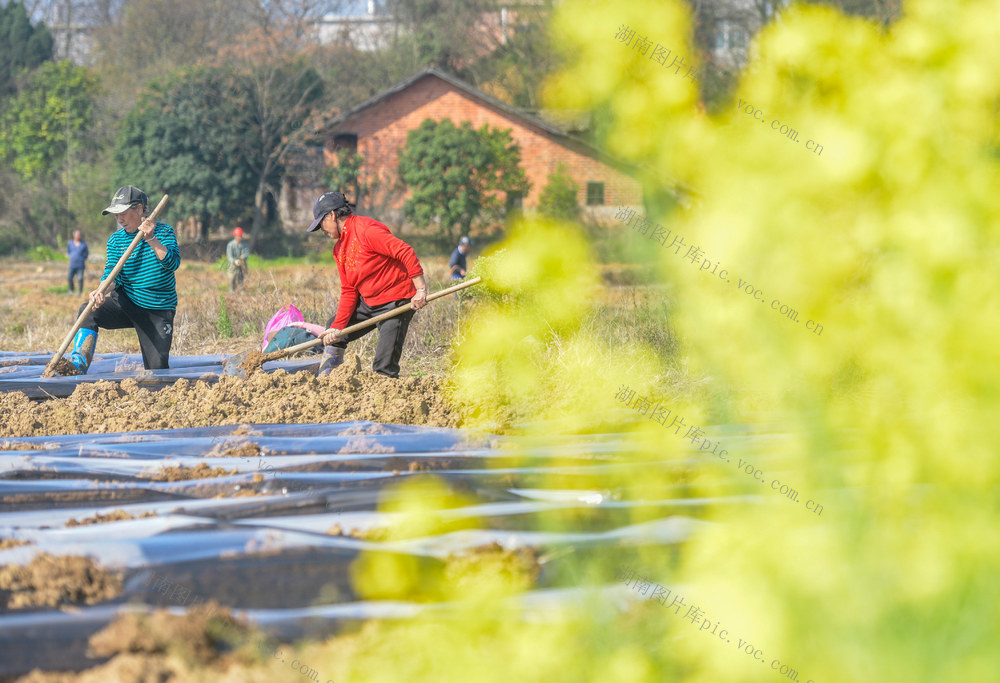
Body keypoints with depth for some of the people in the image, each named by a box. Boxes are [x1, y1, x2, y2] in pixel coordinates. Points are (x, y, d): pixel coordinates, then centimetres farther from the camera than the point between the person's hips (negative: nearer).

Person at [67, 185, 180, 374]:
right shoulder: (116, 239, 2)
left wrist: (151, 239, -32)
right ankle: (79, 363, -34)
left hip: (158, 312, -2)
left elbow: (172, 263, -21)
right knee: (88, 311, -27)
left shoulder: (163, 232, -5)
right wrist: (101, 291, -32)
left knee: (157, 368, -6)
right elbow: (112, 274, -10)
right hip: (125, 303, 2)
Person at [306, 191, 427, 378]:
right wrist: (338, 327, 0)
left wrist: (420, 290, -30)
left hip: (395, 302, -10)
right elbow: (349, 291, 10)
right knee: (332, 330, 22)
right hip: (368, 301, 10)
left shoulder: (366, 230, -19)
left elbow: (405, 252, -25)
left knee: (384, 367, -15)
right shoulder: (339, 249, 10)